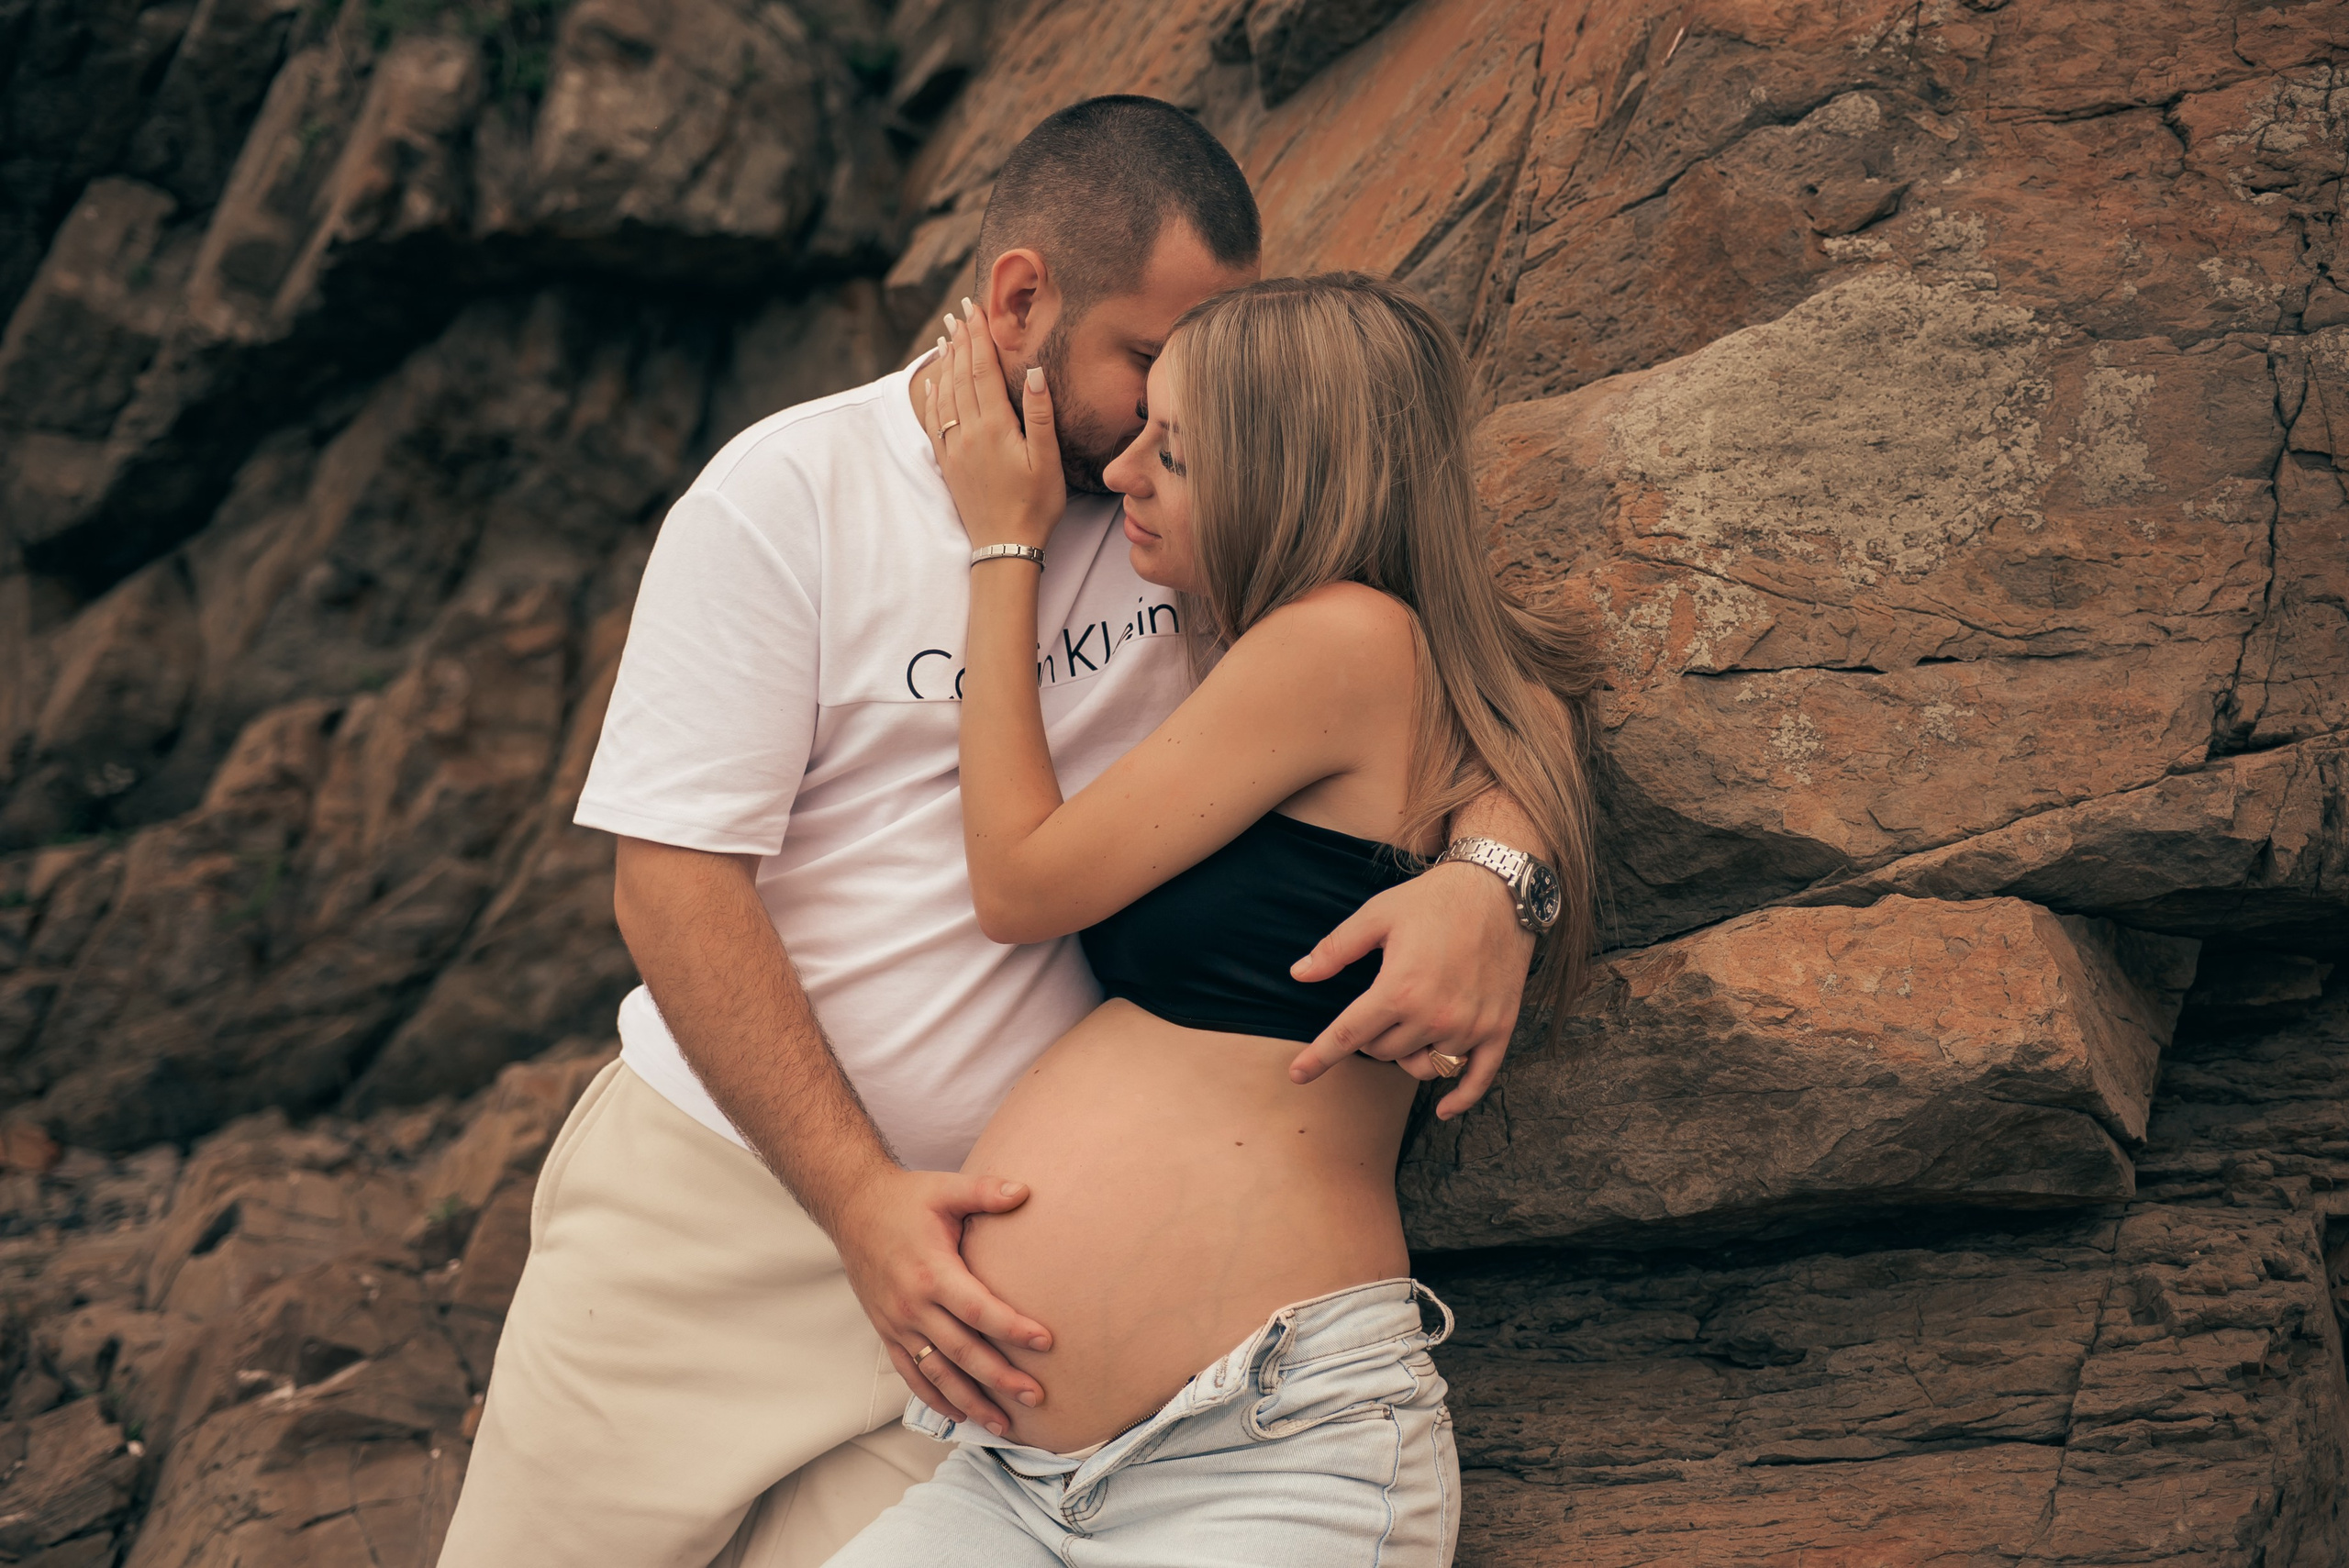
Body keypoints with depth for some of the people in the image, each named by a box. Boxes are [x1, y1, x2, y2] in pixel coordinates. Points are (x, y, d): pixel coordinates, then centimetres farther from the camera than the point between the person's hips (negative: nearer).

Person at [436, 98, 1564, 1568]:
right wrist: (863, 1198, -19)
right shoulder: (789, 491, -7)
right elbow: (675, 879, -12)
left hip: (982, 1233, 2)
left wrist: (1493, 870, -22)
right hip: (721, 1188, -1)